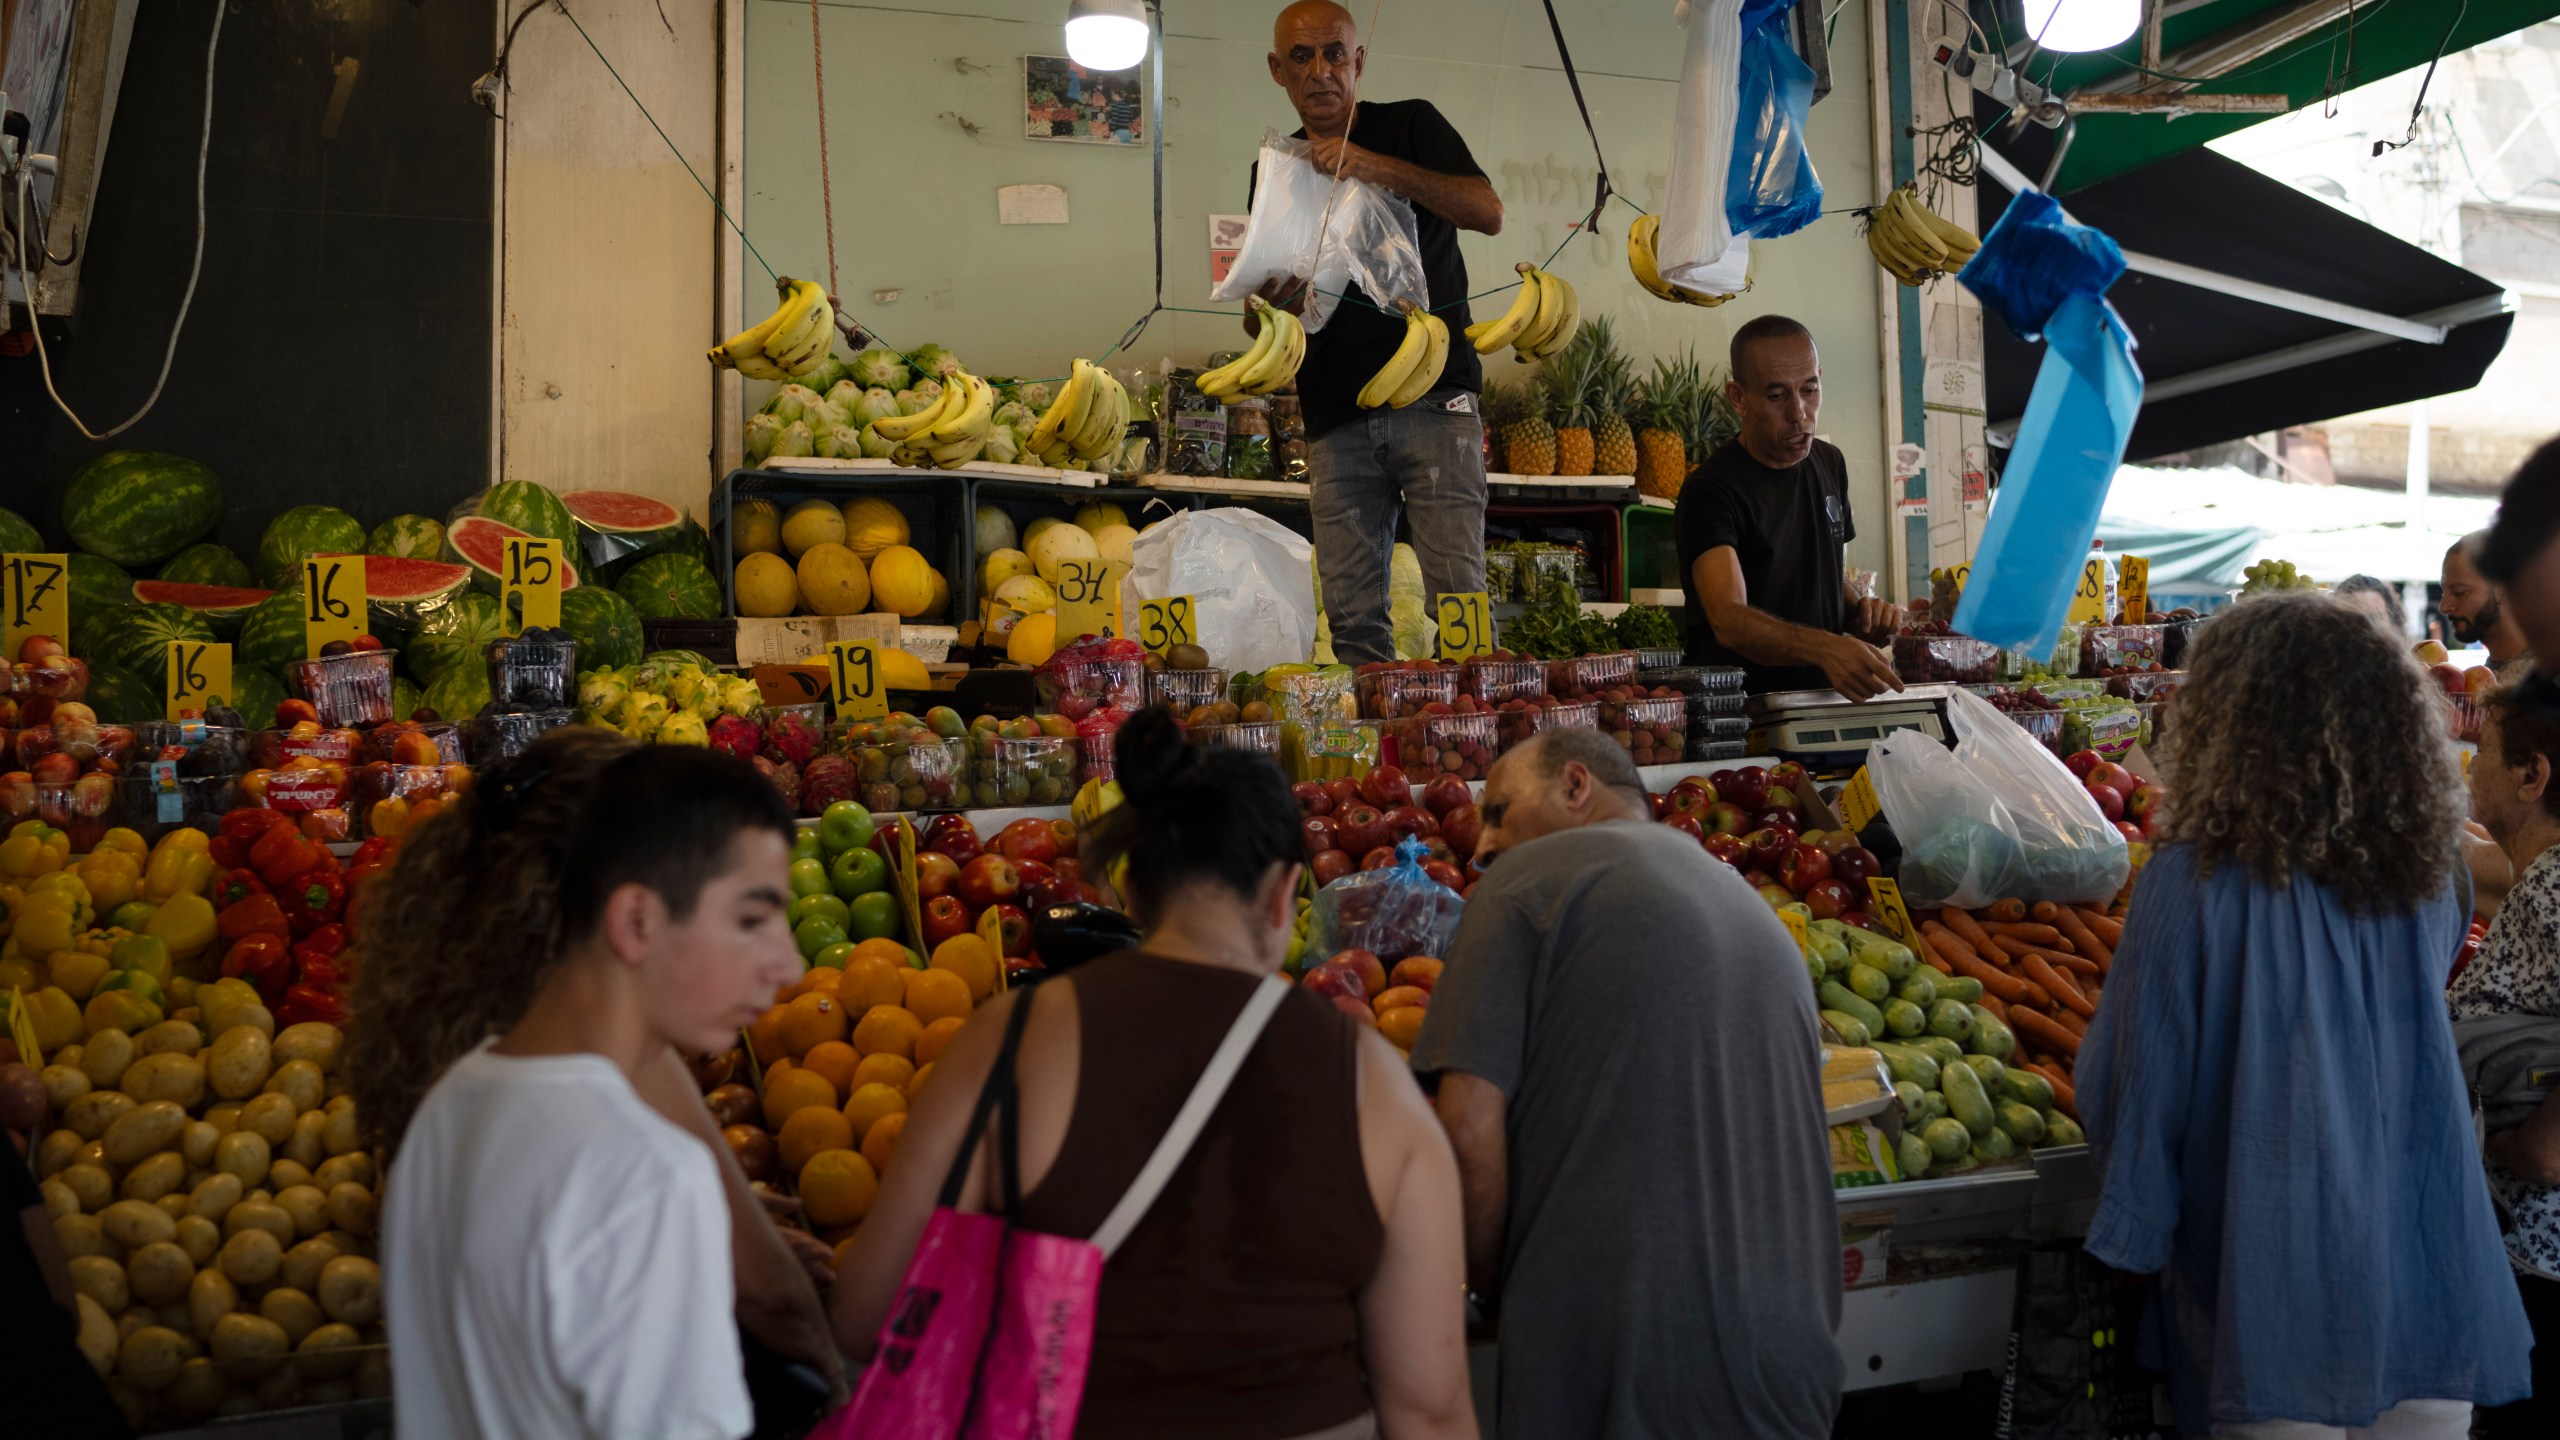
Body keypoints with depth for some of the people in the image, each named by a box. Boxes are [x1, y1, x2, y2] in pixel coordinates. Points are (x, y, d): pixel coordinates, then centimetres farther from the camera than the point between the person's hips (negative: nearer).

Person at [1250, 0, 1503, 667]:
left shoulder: (1410, 125, 7)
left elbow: (1489, 213, -9)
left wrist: (1378, 167, -18)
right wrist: (1270, 305, -8)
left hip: (1433, 400, -3)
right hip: (1336, 418, 3)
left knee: (1456, 597, -10)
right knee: (1351, 616, -1)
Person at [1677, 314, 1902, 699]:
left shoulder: (1830, 463, 11)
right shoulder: (1710, 491, -14)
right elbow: (1728, 618, -30)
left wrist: (1858, 611, 3)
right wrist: (1825, 647, -46)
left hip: (1825, 700, 7)